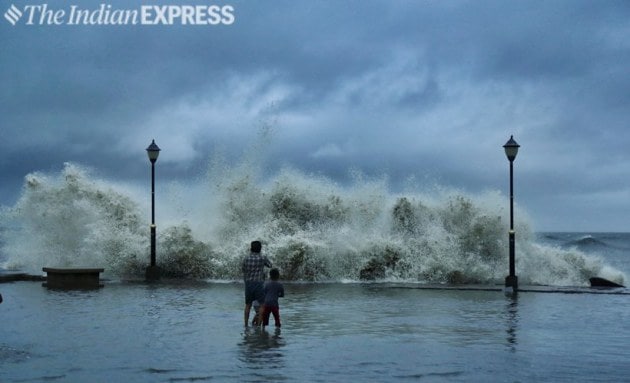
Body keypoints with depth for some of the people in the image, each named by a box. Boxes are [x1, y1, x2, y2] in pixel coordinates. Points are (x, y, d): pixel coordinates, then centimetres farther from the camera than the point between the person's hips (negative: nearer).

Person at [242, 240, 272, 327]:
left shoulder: (246, 259, -2)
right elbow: (270, 265, 13)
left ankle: (246, 324, 13)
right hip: (258, 283, -3)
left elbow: (243, 269, 11)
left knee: (248, 305, 13)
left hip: (248, 283, 3)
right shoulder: (263, 258, -6)